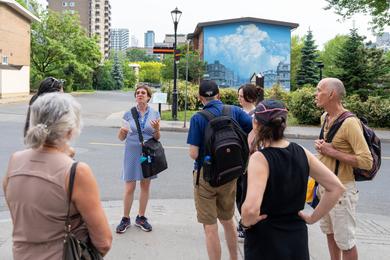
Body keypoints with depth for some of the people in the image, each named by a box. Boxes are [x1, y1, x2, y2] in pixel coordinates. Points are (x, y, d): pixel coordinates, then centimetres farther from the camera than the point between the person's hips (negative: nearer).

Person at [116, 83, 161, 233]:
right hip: (132, 153, -1)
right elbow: (121, 138, 3)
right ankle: (125, 219, 15)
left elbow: (157, 138, 3)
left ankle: (141, 218, 25)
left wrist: (156, 129, -17)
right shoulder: (129, 114, -1)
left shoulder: (155, 114, 1)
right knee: (129, 188, 0)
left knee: (145, 186, 10)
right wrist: (122, 130, -18)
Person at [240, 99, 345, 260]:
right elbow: (336, 188, -3)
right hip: (297, 237, 5)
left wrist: (246, 222, -14)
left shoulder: (260, 158, -22)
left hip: (264, 242, -5)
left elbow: (251, 209, -34)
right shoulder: (302, 153, -5)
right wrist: (313, 218, 1)